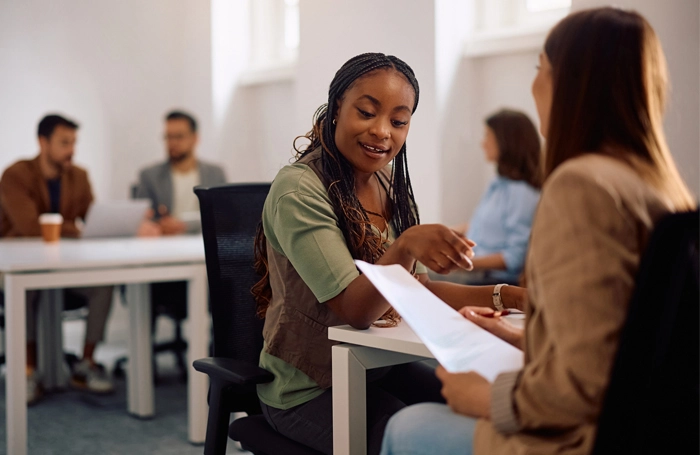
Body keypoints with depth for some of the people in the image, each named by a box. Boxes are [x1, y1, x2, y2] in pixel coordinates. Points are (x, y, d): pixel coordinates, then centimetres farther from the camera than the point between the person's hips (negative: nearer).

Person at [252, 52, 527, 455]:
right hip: (310, 389, -7)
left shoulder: (390, 187, 5)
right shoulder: (298, 191, -19)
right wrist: (406, 245, -43)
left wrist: (507, 297, -9)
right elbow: (355, 310, -25)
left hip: (379, 368, 7)